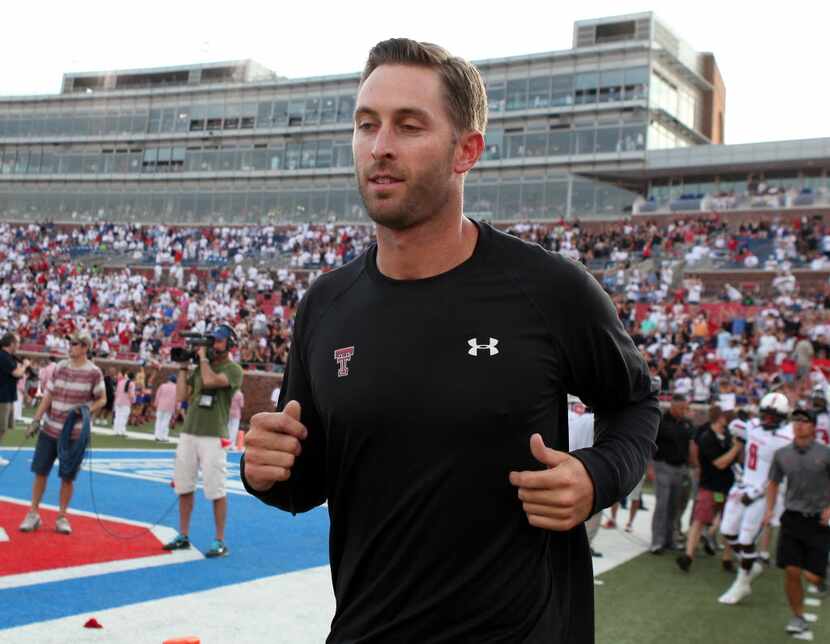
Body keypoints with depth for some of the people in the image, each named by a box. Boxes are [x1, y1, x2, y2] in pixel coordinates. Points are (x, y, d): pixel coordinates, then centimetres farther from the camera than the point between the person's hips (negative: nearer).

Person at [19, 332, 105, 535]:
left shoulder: (94, 372, -7)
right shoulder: (59, 367, 4)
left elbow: (102, 399, -1)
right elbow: (48, 396, 7)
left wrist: (88, 409, -19)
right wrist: (36, 420, 1)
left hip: (74, 434, -3)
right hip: (49, 430, 3)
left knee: (67, 477, 4)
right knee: (40, 472, 5)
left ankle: (62, 517, 17)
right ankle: (33, 514, 17)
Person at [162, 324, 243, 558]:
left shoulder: (234, 370, -5)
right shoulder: (200, 368, 15)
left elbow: (210, 380, -23)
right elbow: (181, 395, 11)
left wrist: (203, 357, -8)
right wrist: (183, 366, 7)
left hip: (213, 438, -6)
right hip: (188, 434, 7)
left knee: (216, 491, -5)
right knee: (184, 487, 10)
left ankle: (220, 542, 4)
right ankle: (183, 537, 21)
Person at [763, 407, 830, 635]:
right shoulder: (782, 454, 4)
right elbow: (774, 483, 16)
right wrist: (769, 509, 6)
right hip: (792, 518, 2)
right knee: (792, 571, -3)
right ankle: (798, 617, 17)